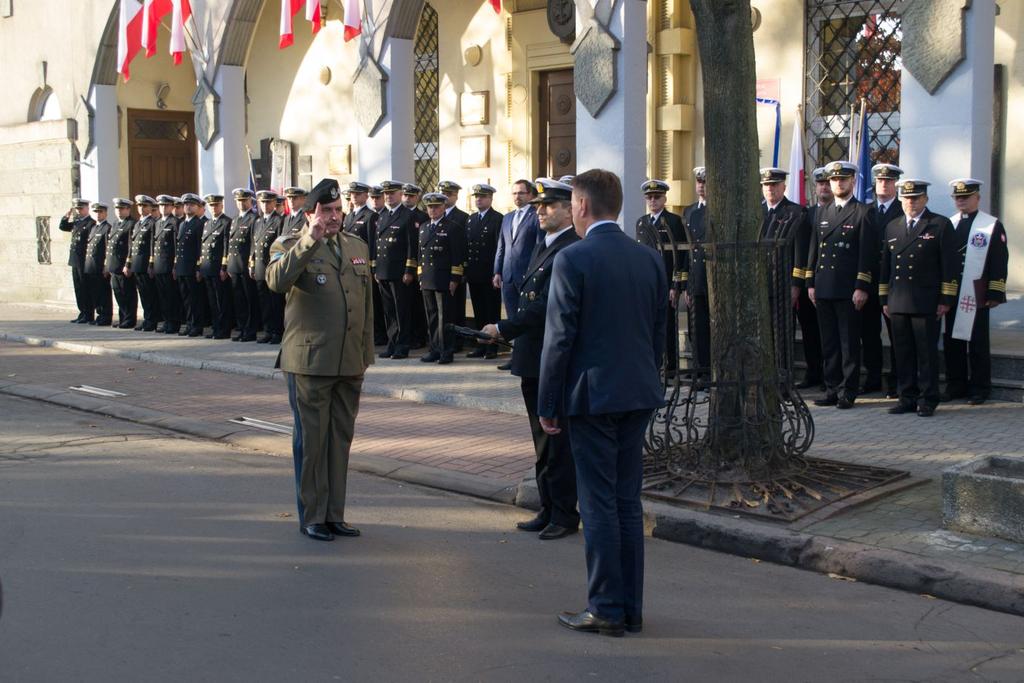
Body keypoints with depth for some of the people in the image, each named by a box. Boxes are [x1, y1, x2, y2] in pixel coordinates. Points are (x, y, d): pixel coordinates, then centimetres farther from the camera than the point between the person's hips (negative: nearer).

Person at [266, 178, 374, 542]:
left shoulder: (358, 247, 13)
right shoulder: (289, 246, -4)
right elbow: (277, 281, -27)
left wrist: (366, 353, 15)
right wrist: (310, 239, -29)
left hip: (349, 363, 5)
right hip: (310, 361, -5)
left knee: (341, 439, 12)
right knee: (312, 440, 3)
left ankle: (334, 514, 22)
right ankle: (311, 516, 14)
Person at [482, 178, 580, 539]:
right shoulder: (544, 246, 15)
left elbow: (546, 305, -22)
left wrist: (504, 329, -18)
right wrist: (508, 330, 9)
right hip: (533, 360, 10)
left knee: (557, 441, -1)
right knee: (543, 441, 15)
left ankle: (564, 515, 9)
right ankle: (548, 510, 24)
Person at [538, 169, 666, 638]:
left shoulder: (572, 260, -12)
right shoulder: (650, 259, 7)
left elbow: (559, 338, -12)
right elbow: (658, 334, 12)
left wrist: (548, 405, -5)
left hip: (591, 396, -6)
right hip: (639, 394, 6)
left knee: (599, 504, 0)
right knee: (628, 502, 12)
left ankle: (606, 610, 6)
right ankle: (631, 608, 18)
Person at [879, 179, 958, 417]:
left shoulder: (941, 225, 0)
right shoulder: (892, 227, 15)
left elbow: (949, 265, -3)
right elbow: (886, 265, 18)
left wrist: (945, 300, -8)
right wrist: (884, 299, 14)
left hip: (927, 303, -5)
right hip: (898, 303, 5)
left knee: (927, 353, 0)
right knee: (903, 353, 7)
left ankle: (928, 401, 7)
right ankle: (907, 398, 15)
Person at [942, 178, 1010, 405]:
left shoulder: (992, 225, -1)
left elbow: (1000, 262, -4)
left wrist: (995, 294, -10)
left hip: (976, 297, -4)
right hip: (951, 295, 4)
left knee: (977, 344, 2)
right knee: (952, 341, 8)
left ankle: (980, 389, 11)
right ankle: (956, 386, 18)